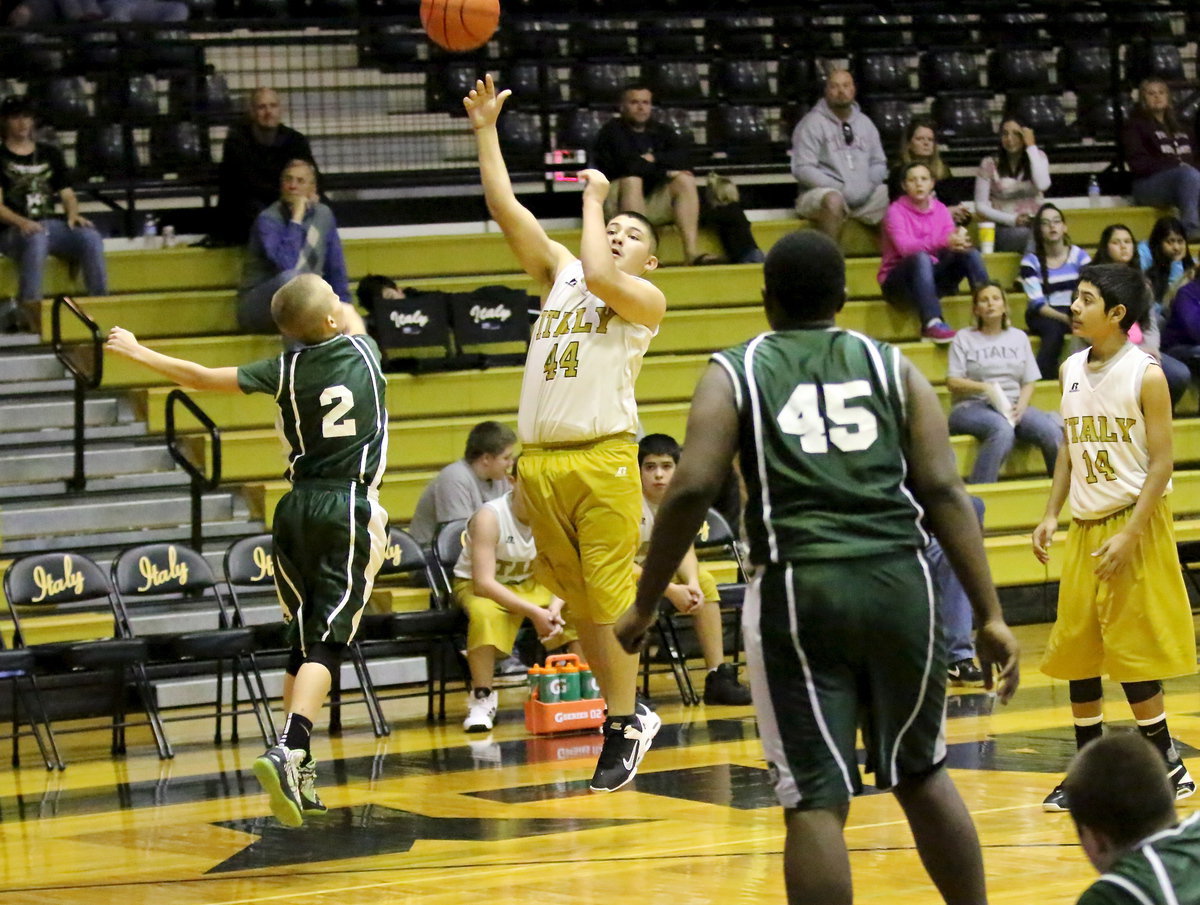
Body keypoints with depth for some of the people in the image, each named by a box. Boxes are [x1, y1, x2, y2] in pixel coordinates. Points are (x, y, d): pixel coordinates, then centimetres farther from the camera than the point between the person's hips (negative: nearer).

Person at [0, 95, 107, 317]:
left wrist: (73, 214, -8)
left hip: (51, 225, 4)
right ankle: (29, 309, -45)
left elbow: (67, 194, 16)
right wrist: (21, 222, -24)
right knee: (36, 239, -40)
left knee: (91, 237, -25)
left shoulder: (50, 154, 19)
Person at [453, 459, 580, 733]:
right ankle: (482, 697, -27)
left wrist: (555, 606, -34)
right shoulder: (490, 517, -26)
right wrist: (533, 612, -38)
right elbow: (484, 582, -31)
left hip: (532, 584, 4)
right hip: (477, 586, -4)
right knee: (485, 613, -39)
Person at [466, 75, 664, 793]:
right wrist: (486, 132, 9)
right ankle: (629, 713, 21)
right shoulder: (560, 274, 20)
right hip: (541, 458, 6)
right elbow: (507, 210, 14)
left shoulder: (647, 300, 3)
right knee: (579, 600, 9)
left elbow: (599, 277, -17)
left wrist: (594, 197, -5)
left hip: (604, 458, -6)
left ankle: (623, 727, 0)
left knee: (610, 596, -7)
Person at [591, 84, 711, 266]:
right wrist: (664, 172, -11)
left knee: (686, 180, -18)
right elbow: (627, 165, -16)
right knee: (632, 180, -33)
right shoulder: (611, 132, 2)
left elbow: (681, 158, -1)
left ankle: (691, 253, -32)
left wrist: (654, 159, -14)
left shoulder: (662, 132, 18)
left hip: (657, 204, 4)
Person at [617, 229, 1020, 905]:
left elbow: (691, 492, -4)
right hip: (898, 586, 2)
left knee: (817, 799, -1)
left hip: (798, 592, -2)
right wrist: (991, 615, 3)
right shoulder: (893, 368, 13)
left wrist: (645, 607, 4)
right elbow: (944, 491, 4)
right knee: (921, 773, 21)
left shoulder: (734, 374, 9)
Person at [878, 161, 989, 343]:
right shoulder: (896, 211, -9)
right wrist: (943, 243, -41)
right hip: (898, 281, -5)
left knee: (971, 254, -15)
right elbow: (905, 247, -27)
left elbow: (951, 242, -8)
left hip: (932, 277, 5)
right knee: (921, 258, -36)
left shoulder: (940, 209, 6)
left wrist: (958, 239, -34)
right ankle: (932, 323, -50)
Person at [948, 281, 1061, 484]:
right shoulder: (964, 338, 9)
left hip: (1012, 407, 4)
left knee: (1051, 430, -26)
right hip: (972, 407, -4)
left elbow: (1030, 381, 13)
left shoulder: (1019, 337, 19)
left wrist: (1020, 407, -8)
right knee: (1002, 429, -38)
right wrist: (985, 387, -18)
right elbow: (952, 381, -1)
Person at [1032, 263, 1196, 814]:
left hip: (1134, 526, -7)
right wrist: (1051, 515, 6)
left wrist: (1128, 536, -19)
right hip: (1084, 529, 7)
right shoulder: (1071, 372, 6)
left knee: (1132, 658, -4)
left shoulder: (1144, 375, -13)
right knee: (1075, 654, 7)